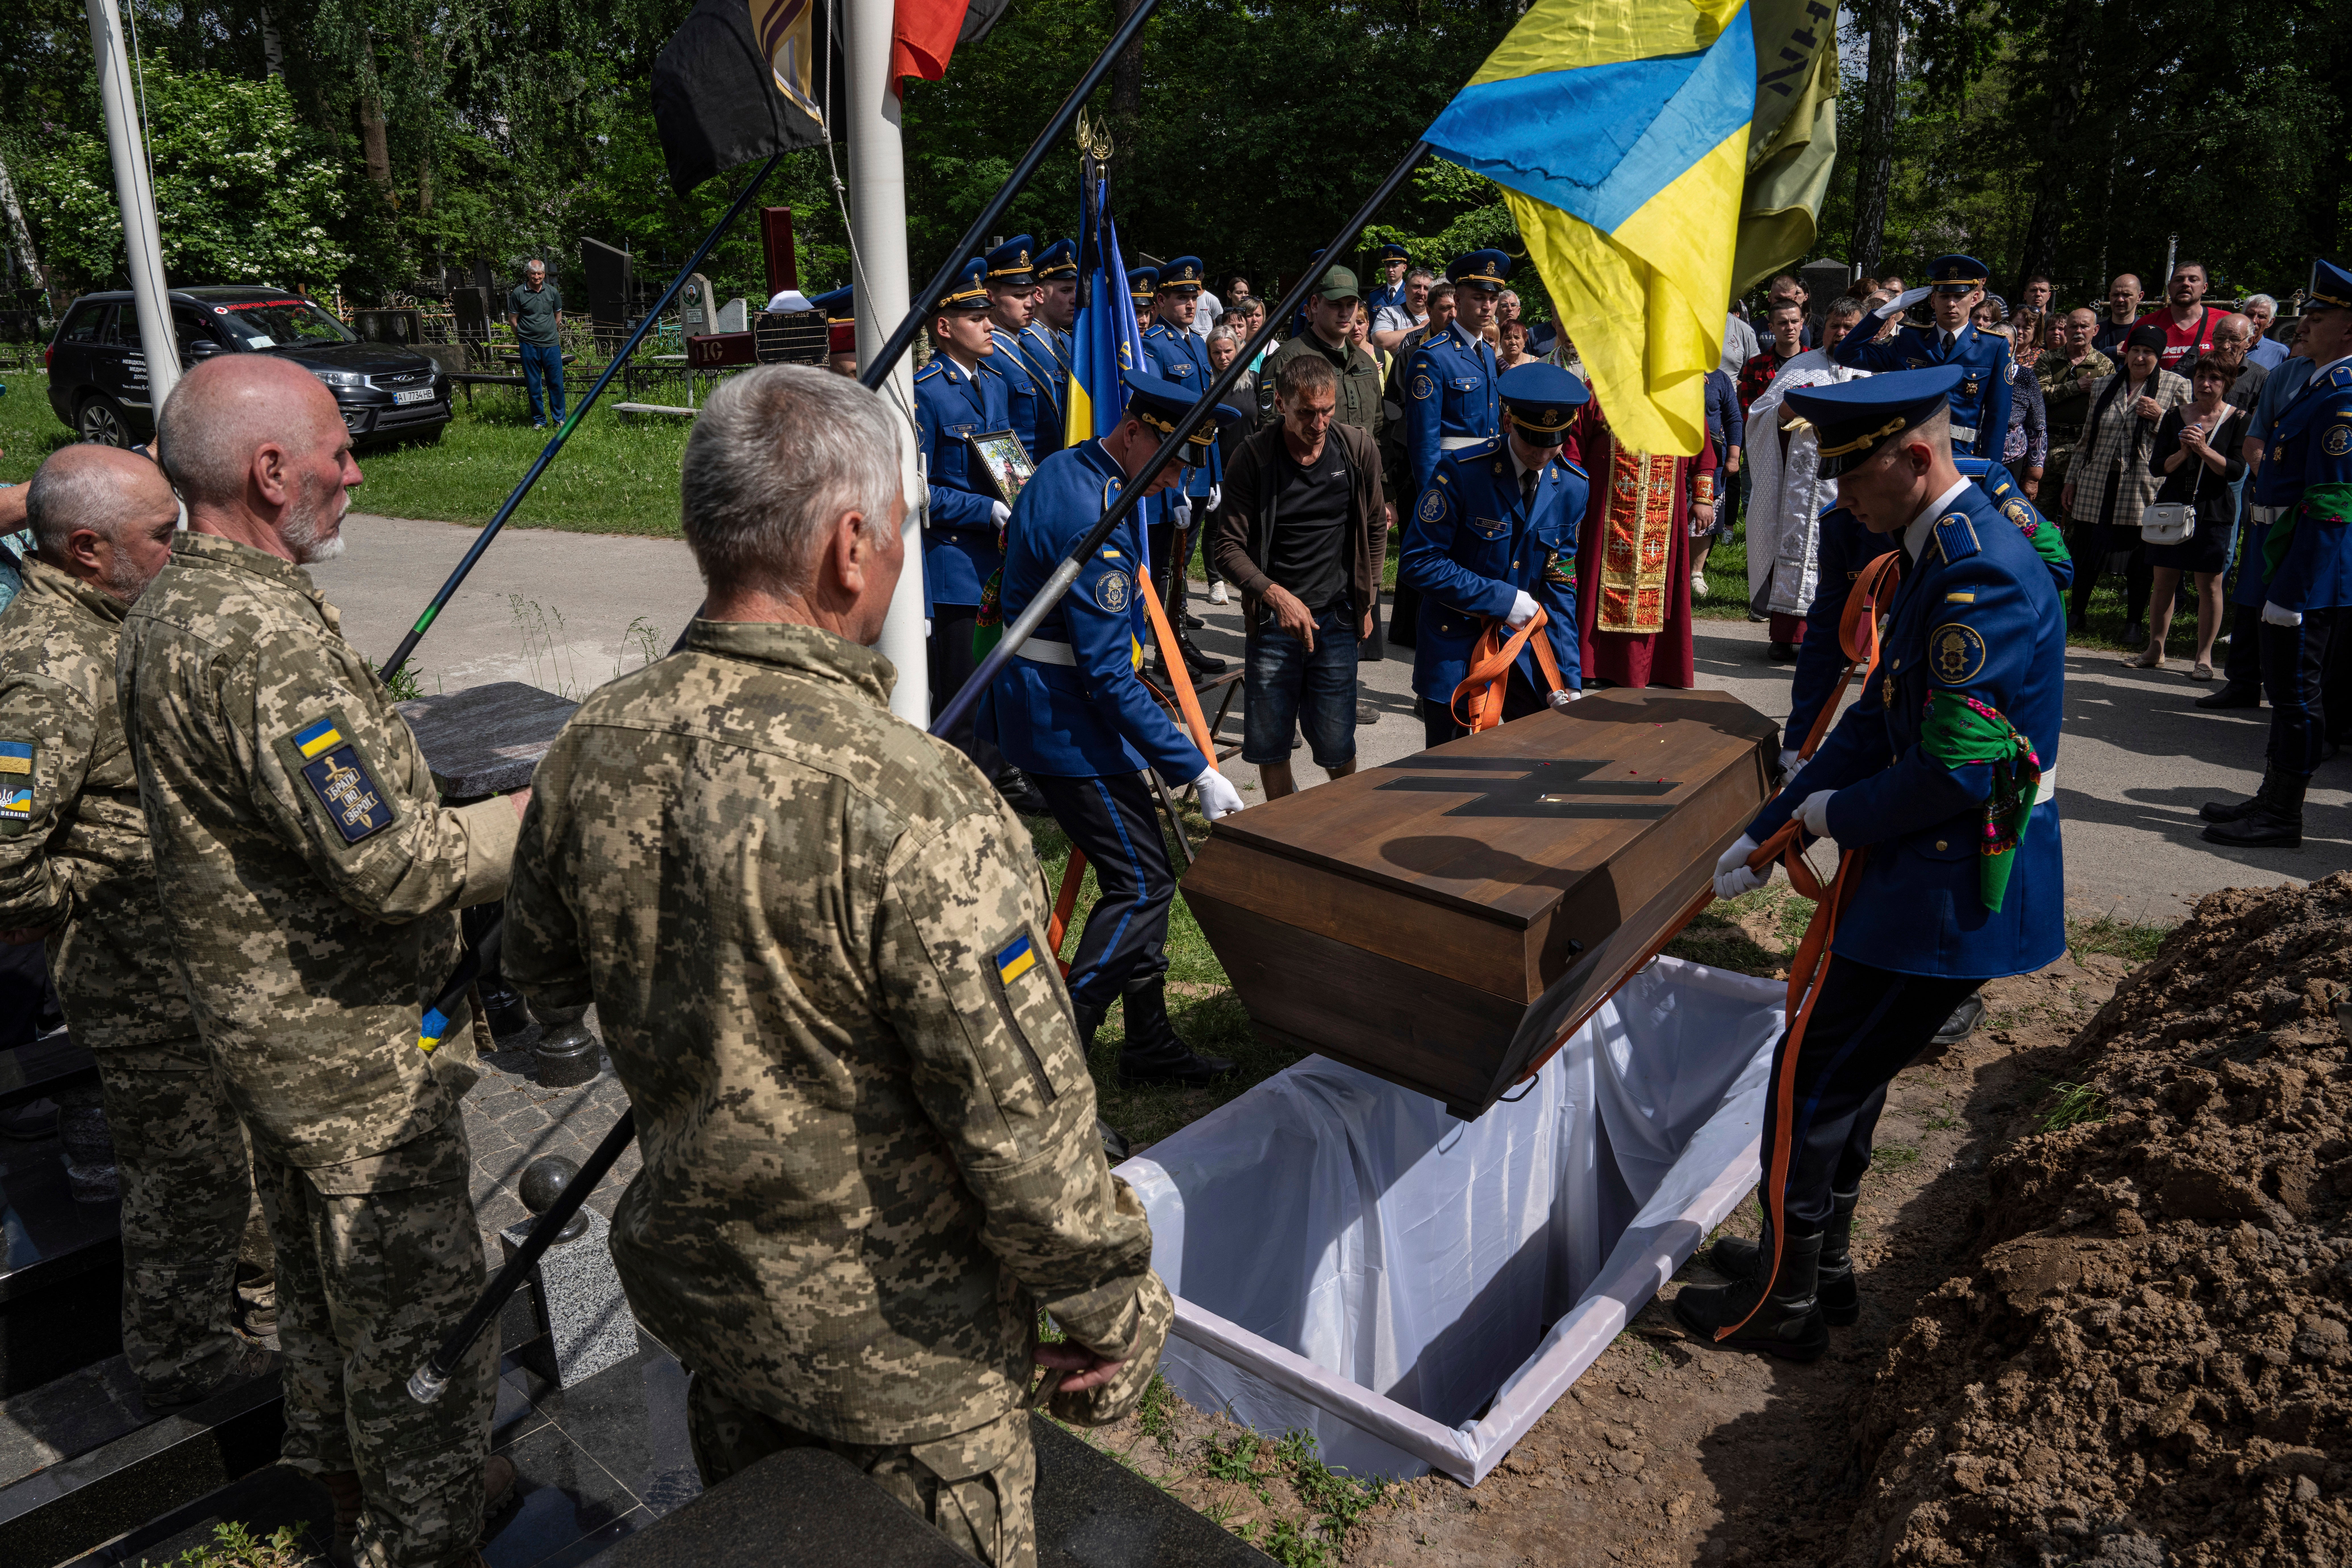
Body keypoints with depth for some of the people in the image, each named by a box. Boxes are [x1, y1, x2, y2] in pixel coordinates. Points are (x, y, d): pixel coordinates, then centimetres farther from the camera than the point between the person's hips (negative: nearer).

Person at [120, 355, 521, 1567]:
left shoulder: (167, 608, 6)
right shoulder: (263, 634, -28)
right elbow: (397, 866, -31)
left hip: (259, 1025, 10)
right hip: (353, 1052, -10)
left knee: (318, 1266, 26)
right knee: (419, 1302, 6)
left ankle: (345, 1471, 47)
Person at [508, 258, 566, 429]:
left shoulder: (553, 292, 5)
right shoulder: (518, 293, -2)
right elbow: (513, 318, 6)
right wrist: (524, 336, 8)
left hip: (552, 344, 1)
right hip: (529, 346, -1)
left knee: (556, 383, 2)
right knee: (533, 385, 3)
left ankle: (560, 419, 15)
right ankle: (539, 420, 13)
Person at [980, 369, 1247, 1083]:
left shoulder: (1061, 470, 8)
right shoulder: (1096, 526, -24)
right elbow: (1109, 677, -26)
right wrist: (1197, 770, -23)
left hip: (1037, 701, 10)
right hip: (1068, 725, -10)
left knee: (1141, 872, 13)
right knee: (1143, 882, -7)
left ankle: (1152, 1044, 22)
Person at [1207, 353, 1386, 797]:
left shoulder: (1358, 449, -1)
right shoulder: (1253, 457, -9)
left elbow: (1376, 527, 13)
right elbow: (1226, 545, -7)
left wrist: (1367, 600, 12)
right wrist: (1276, 594, -20)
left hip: (1336, 616, 1)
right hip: (1271, 617, -1)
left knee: (1335, 744, 2)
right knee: (1269, 744, 5)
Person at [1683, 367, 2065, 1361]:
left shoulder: (1981, 574, -23)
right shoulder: (1945, 556, 11)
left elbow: (1955, 770, -27)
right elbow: (1877, 722, 13)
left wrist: (1833, 814, -9)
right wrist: (1766, 835, 10)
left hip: (1952, 888, -10)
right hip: (1927, 871, 10)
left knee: (1812, 1080, 0)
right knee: (1844, 1071, 20)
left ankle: (1783, 1305, 17)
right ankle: (1821, 1265, 37)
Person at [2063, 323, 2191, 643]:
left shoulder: (2176, 386, 3)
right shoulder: (2105, 387, 13)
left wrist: (2161, 418, -13)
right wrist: (2072, 480, 16)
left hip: (2143, 487, -2)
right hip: (2096, 484, 3)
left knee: (2138, 558, 3)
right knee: (2086, 553, 3)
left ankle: (2135, 622, 16)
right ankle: (2078, 615, 20)